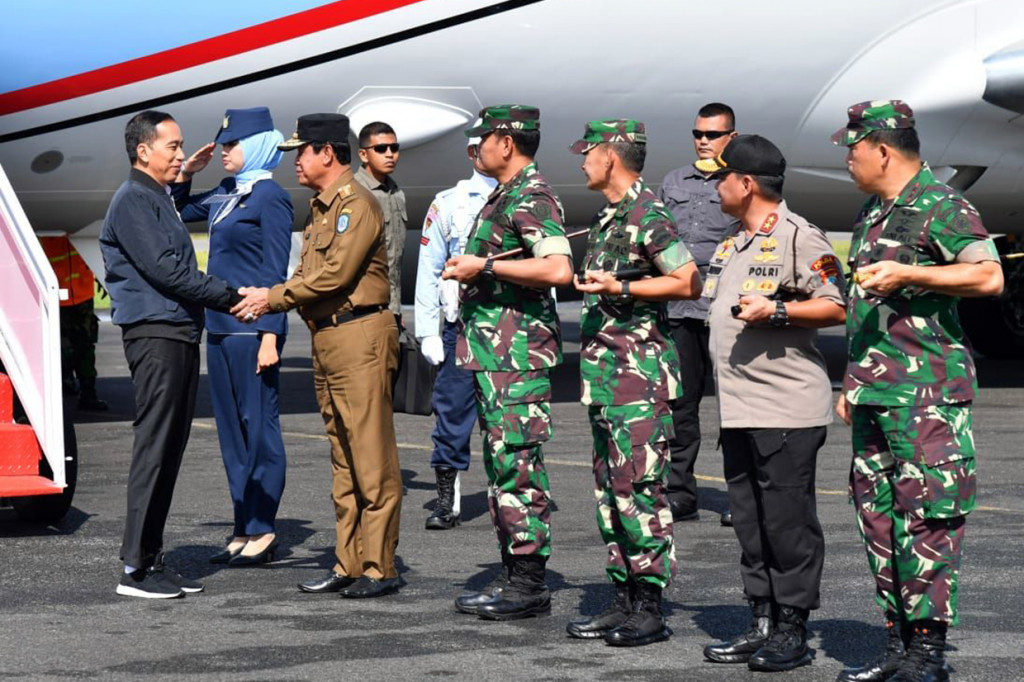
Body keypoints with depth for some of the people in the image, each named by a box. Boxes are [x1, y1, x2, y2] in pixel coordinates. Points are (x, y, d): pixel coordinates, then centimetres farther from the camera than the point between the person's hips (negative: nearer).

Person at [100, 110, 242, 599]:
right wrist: (231, 297, -12)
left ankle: (152, 557, 13)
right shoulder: (133, 201, -9)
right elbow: (164, 269, -16)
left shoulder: (160, 200, 21)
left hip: (179, 334, 10)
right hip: (154, 334, -10)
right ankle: (136, 567, -8)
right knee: (154, 447, -10)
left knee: (170, 448, 9)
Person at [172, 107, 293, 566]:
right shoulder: (225, 194, 14)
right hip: (220, 327, 9)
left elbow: (274, 273, -12)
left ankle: (262, 532, 2)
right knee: (231, 428, 11)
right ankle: (244, 531, 17)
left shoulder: (270, 197, -8)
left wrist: (269, 336, -16)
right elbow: (177, 213, 30)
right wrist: (186, 174, 14)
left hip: (251, 328, -8)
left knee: (258, 426, -3)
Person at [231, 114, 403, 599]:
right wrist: (267, 299, 1)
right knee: (342, 460, 12)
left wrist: (274, 297, -11)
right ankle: (348, 564, 17)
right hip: (325, 339, 10)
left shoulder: (356, 204, -11)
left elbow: (336, 273, -18)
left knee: (372, 460, -7)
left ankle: (380, 569, -5)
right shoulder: (319, 208, 19)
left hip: (359, 338, -10)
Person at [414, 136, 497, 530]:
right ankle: (447, 501, 8)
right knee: (453, 413, 0)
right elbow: (429, 272, 8)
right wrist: (427, 332, 0)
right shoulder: (448, 205, 8)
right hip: (462, 327, 0)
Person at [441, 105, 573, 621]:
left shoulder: (531, 197, -13)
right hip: (494, 352, 11)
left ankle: (529, 585, -6)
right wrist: (469, 268, 16)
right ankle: (515, 577, 18)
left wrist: (485, 266, -21)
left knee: (517, 465, -9)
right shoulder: (505, 195, 20)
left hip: (518, 353, -11)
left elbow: (558, 269, -27)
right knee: (503, 465, 13)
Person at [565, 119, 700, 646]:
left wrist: (619, 288, -18)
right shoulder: (606, 217, 17)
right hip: (605, 372, 10)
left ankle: (649, 609, -6)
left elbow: (689, 283, -17)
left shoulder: (647, 215, -12)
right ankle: (623, 599, 17)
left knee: (637, 486, -10)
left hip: (640, 371, -10)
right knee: (610, 488, 11)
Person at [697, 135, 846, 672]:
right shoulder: (730, 243, 19)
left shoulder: (799, 237, -7)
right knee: (750, 521, 10)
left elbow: (835, 308, -11)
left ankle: (793, 631, 1)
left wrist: (776, 311, -19)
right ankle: (763, 625, 17)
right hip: (737, 407, 9)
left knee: (788, 521, -5)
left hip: (786, 408, -9)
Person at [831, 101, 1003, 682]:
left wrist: (907, 273, -21)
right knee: (879, 515, 9)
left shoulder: (941, 206, -8)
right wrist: (853, 383, 24)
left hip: (927, 392, -9)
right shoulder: (873, 213, 20)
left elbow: (989, 276, -18)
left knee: (927, 517, -9)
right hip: (876, 392, 9)